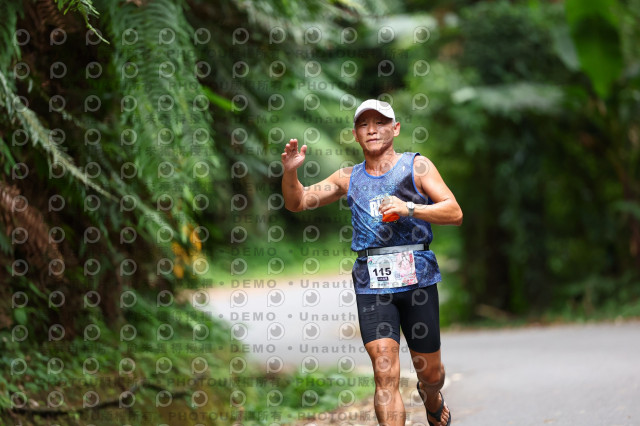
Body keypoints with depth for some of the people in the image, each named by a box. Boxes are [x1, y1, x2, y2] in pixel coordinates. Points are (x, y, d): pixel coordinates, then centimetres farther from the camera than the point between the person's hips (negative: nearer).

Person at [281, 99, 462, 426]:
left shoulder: (416, 165, 6)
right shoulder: (348, 178, 14)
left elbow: (454, 213, -2)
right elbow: (297, 203, 15)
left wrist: (409, 208, -16)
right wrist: (290, 171, -5)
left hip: (417, 276, -1)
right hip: (371, 282, 1)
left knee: (430, 371, 11)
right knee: (385, 373, -13)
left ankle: (431, 398, 46)